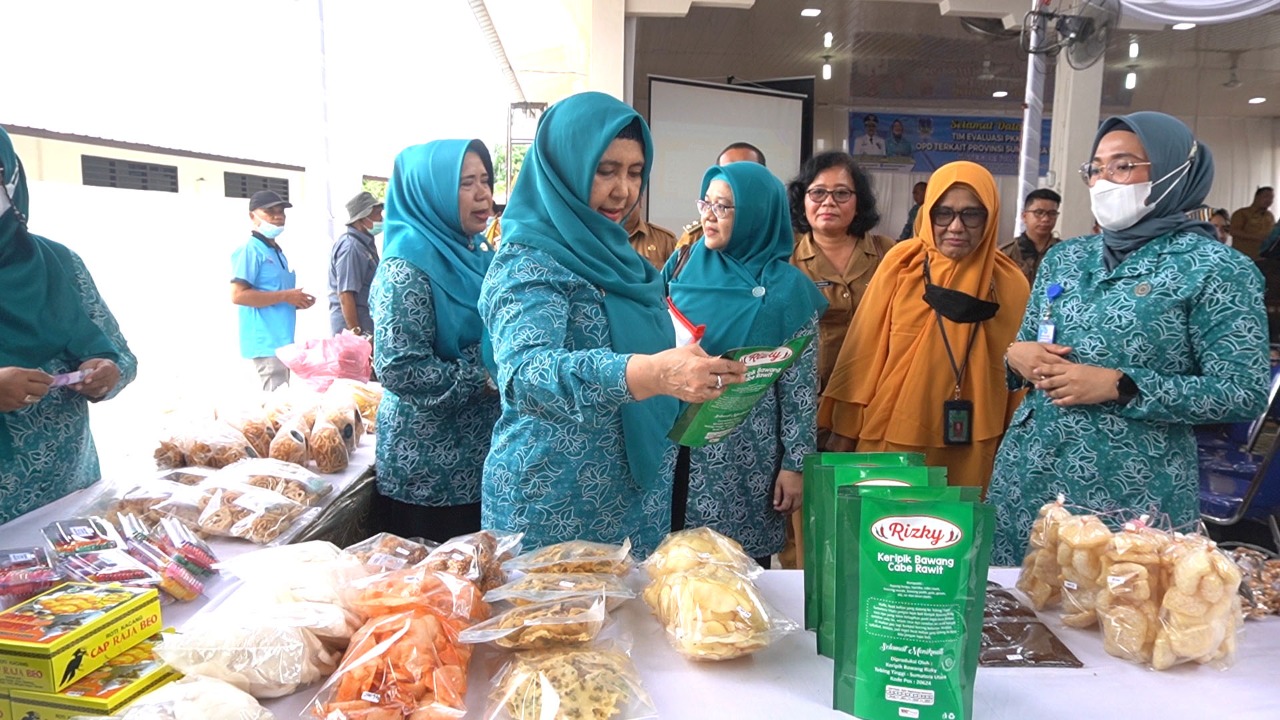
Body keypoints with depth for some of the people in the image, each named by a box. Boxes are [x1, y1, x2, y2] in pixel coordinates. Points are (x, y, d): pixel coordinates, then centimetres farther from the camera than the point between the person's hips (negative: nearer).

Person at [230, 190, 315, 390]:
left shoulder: (277, 252, 19)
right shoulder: (250, 250, -10)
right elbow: (238, 295, -19)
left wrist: (296, 301, 9)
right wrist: (285, 296, -16)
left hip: (282, 340, 9)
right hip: (266, 342, -9)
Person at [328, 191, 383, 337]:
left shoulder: (365, 243, 12)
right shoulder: (351, 247, -16)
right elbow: (345, 295, -21)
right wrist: (355, 332, -22)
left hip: (366, 322, 9)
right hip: (351, 323, -9)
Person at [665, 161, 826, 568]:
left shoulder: (786, 288, -5)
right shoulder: (683, 267, 4)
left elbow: (800, 388, -5)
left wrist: (795, 464, -6)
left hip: (744, 457, -3)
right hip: (677, 446, 3)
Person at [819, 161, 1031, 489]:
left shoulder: (1009, 283, -2)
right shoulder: (903, 262, -5)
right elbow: (864, 352, -3)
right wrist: (845, 428, -2)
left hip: (969, 446, 1)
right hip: (893, 434, -1)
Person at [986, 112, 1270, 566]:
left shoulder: (1216, 268, -5)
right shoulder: (1064, 258, 10)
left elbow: (1244, 393, -10)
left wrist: (1120, 387, -18)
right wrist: (1018, 356, -6)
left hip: (1133, 492, -4)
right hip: (1028, 474, 5)